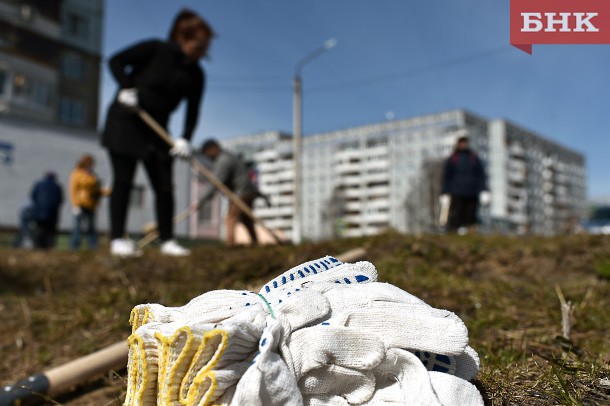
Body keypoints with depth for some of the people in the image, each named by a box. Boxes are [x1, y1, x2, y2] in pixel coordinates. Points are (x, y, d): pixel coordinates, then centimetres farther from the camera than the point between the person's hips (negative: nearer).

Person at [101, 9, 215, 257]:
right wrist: (127, 88, -26)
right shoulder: (155, 50, -13)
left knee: (164, 185, -2)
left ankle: (167, 241, 4)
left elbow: (192, 111, -5)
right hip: (125, 122, -4)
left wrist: (185, 139, -19)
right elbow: (116, 61, -11)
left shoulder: (195, 75, -1)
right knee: (123, 181, -5)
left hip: (156, 129, 5)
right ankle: (117, 239, -1)